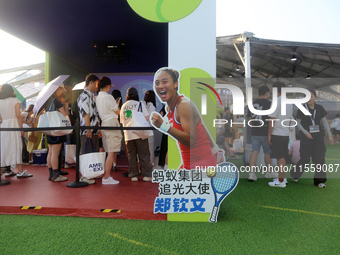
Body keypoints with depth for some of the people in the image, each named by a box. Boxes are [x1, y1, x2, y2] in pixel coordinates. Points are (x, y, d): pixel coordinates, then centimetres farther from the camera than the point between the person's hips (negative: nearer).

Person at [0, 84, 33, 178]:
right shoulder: (15, 101, -2)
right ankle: (20, 171, -7)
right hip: (13, 125, -5)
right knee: (16, 147, -6)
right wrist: (21, 128, -7)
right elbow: (18, 115, -9)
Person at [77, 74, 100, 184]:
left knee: (93, 153, 12)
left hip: (94, 130, 9)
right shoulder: (84, 96, -9)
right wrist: (88, 129, -20)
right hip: (87, 131, -9)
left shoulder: (92, 96, 20)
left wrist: (98, 128, 22)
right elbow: (85, 114, -16)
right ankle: (84, 176, 6)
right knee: (86, 154, -2)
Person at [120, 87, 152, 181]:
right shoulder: (140, 104, -1)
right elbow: (146, 118, -7)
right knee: (144, 155, 3)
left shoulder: (123, 106, 11)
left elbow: (122, 121, 17)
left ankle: (133, 175, 12)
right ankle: (146, 175, 5)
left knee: (132, 155, 10)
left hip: (128, 135, 3)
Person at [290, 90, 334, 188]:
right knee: (305, 159, 0)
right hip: (306, 137, -3)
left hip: (319, 137, 3)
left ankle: (319, 180, 12)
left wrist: (330, 135, 3)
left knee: (319, 159, 2)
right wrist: (305, 132, -16)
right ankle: (294, 174, 22)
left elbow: (324, 122, 8)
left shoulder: (319, 108, 3)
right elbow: (298, 123, -2)